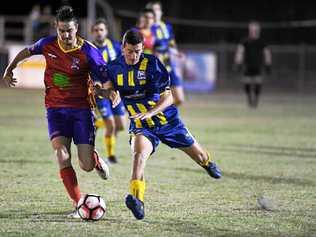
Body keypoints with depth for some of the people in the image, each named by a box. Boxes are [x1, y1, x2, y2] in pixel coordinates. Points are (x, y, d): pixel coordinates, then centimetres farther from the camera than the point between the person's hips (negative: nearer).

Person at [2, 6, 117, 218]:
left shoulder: (88, 52, -13)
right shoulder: (48, 44, -4)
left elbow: (106, 79, -10)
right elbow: (28, 51, 18)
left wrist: (112, 92, -31)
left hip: (81, 108, -2)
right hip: (56, 109, 2)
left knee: (87, 166, -4)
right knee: (62, 157, -20)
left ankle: (96, 160, 35)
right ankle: (78, 204, -14)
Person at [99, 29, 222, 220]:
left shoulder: (152, 64, -19)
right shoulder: (115, 67, -6)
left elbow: (168, 98, -21)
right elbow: (110, 86, 16)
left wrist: (149, 113, -37)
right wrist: (105, 91, -9)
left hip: (167, 120, -1)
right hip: (141, 125, 1)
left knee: (199, 156, 14)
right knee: (139, 152, -33)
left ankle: (207, 162, 54)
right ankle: (137, 200, -47)